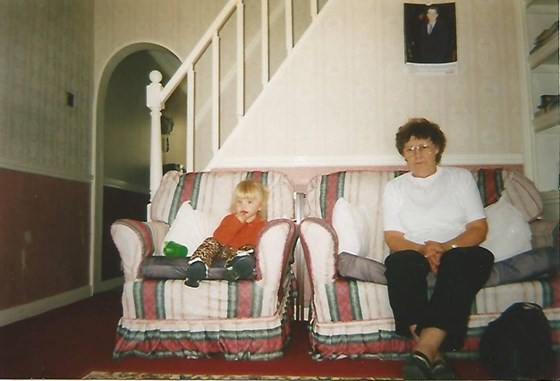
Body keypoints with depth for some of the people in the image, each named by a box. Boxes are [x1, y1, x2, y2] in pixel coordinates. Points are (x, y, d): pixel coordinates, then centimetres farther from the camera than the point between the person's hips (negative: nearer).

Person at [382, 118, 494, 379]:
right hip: (414, 255, 0)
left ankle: (425, 349, -41)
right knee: (400, 262, -36)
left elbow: (479, 228, 4)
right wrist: (424, 250, -18)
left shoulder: (461, 178, 13)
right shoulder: (394, 187, 13)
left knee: (481, 257, -35)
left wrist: (446, 247, -16)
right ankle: (433, 354, -36)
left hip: (457, 254, 1)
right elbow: (393, 238, 4)